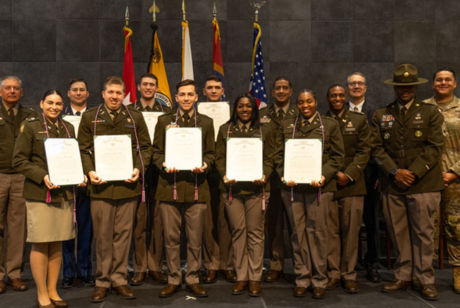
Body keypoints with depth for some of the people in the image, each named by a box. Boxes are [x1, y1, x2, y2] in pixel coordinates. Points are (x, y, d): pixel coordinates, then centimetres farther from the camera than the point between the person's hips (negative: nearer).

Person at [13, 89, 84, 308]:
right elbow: (19, 160, -6)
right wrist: (42, 176, -18)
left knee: (57, 244, 9)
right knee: (40, 244, 0)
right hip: (39, 194, -4)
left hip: (65, 193, 5)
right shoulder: (31, 127, -1)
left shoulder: (68, 128, 13)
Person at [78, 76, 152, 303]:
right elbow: (83, 149, 7)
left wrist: (139, 168, -7)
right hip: (101, 184, -1)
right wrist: (89, 171, -9)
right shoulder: (89, 117, 9)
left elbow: (145, 147, 9)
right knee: (103, 235, 5)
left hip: (128, 184, 1)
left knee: (123, 233, 7)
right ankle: (102, 281, 17)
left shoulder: (135, 118, 10)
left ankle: (119, 279, 19)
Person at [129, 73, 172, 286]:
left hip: (159, 171, 1)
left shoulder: (167, 112, 9)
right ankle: (139, 268, 14)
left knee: (158, 221, 4)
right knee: (138, 221, 4)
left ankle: (156, 267, 16)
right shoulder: (128, 111, 8)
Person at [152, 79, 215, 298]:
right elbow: (156, 151, 9)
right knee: (171, 237, 6)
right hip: (170, 186, 0)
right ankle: (173, 279, 19)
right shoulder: (164, 121, 11)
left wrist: (205, 165, -10)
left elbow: (211, 153, 11)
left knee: (195, 238, 5)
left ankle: (193, 279, 19)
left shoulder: (206, 122, 11)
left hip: (196, 187, 0)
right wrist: (164, 165, -11)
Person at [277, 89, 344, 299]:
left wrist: (324, 176, -11)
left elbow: (337, 156, 4)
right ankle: (302, 279, 16)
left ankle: (319, 281, 14)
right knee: (298, 233, 5)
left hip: (318, 186, -1)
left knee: (317, 232, 2)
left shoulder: (330, 125, 8)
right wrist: (284, 175, -7)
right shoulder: (286, 125, 13)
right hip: (292, 186, 2)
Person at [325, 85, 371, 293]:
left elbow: (364, 151, 4)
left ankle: (349, 275, 13)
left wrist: (348, 174, -9)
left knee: (351, 231, 2)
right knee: (330, 231, 3)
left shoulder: (359, 120, 10)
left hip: (352, 184, 0)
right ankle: (333, 273, 14)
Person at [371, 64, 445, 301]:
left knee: (423, 233, 2)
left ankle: (426, 281, 14)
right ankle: (402, 277, 20)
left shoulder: (430, 113, 7)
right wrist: (395, 171, -9)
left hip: (423, 184, -2)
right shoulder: (381, 115, 11)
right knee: (398, 234, 8)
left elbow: (434, 147, -2)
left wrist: (414, 173, -11)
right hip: (392, 185, 2)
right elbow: (377, 148, 4)